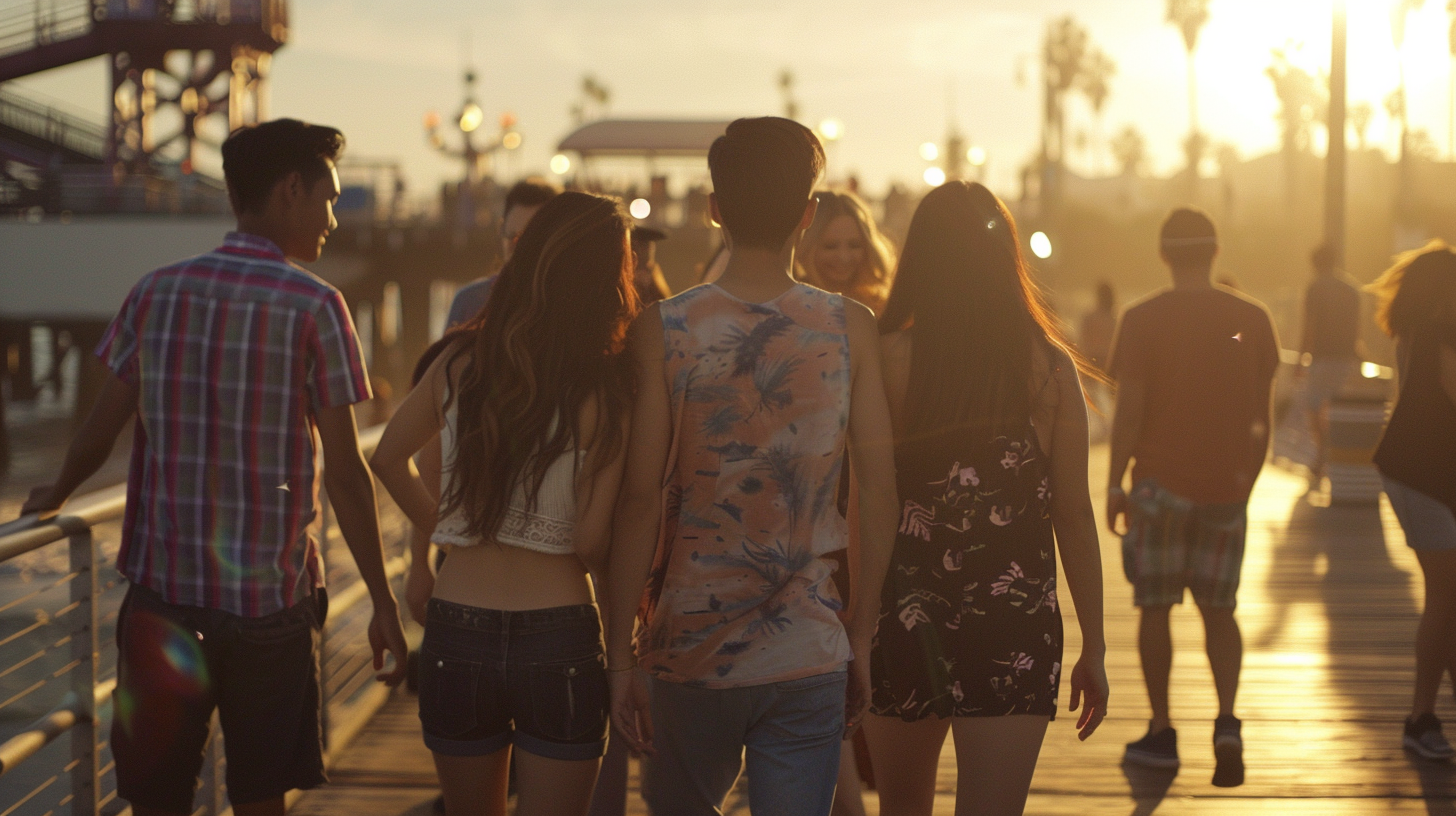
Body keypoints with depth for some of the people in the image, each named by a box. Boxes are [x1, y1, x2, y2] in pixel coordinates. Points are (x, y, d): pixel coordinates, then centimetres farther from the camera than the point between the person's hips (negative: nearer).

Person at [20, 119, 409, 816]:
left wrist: (56, 495, 31)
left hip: (161, 587, 3)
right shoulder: (314, 306, -8)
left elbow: (103, 424, 10)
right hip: (271, 599, -3)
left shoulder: (157, 292, 3)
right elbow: (344, 472, -8)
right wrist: (383, 604, -2)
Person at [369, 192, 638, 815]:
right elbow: (592, 545, -12)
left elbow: (387, 460, 15)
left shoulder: (458, 365, 0)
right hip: (559, 634, -3)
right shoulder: (604, 390, -12)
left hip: (456, 628, 4)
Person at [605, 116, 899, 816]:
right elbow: (879, 490, -1)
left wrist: (619, 654, -1)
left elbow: (639, 499, -8)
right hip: (809, 654, 0)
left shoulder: (663, 331, -6)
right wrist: (863, 633, 10)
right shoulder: (850, 329, -2)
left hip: (693, 648, 0)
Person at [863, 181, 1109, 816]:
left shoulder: (890, 359, -5)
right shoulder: (1051, 366, -1)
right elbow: (1074, 518, 1)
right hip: (1017, 628, 0)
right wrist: (1093, 648, 10)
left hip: (905, 617, 0)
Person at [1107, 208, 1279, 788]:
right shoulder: (1251, 319, 2)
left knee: (1155, 609, 8)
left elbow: (1129, 410, -9)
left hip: (1161, 481, -3)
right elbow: (1260, 417, 7)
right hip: (1225, 486, 3)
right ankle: (1226, 721, -6)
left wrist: (1114, 484, -1)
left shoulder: (1143, 320, -7)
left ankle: (1161, 733, 12)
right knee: (1218, 610, 12)